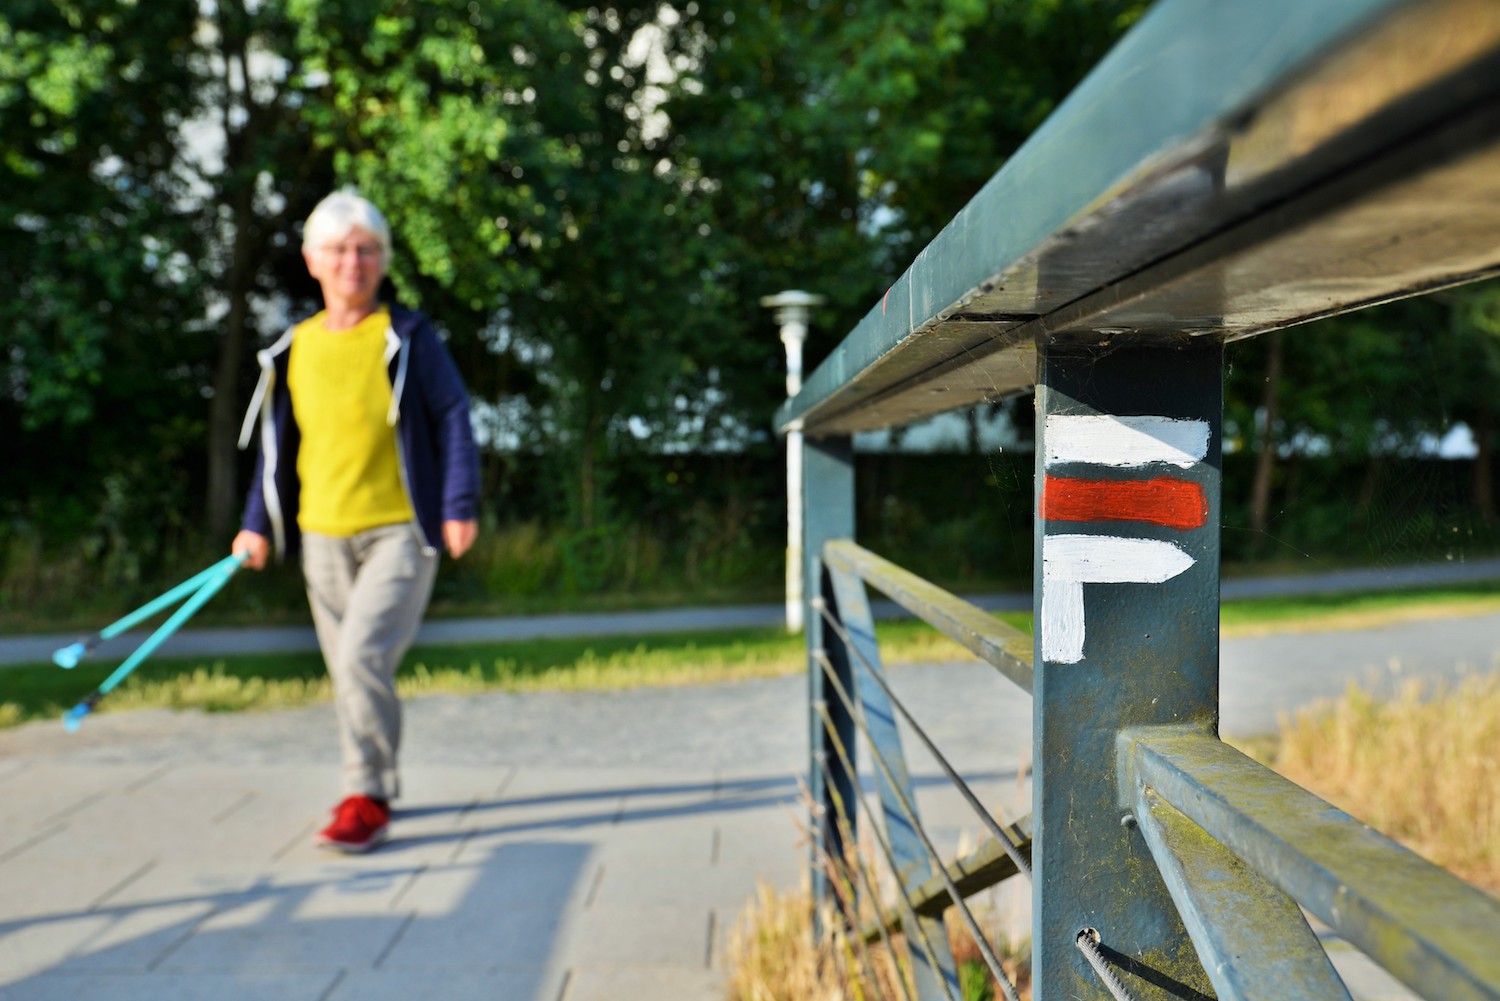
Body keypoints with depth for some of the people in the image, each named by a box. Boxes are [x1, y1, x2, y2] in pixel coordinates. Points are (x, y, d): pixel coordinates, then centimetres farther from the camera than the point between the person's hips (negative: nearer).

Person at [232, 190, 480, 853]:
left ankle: (368, 797, -2)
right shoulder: (293, 350, 8)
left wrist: (461, 504, -11)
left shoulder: (408, 339, -4)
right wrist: (259, 523, 13)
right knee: (346, 670, 10)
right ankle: (373, 787, 28)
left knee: (363, 655, -17)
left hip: (400, 530, -5)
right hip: (324, 536, 5)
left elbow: (453, 418, -4)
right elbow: (279, 445, 16)